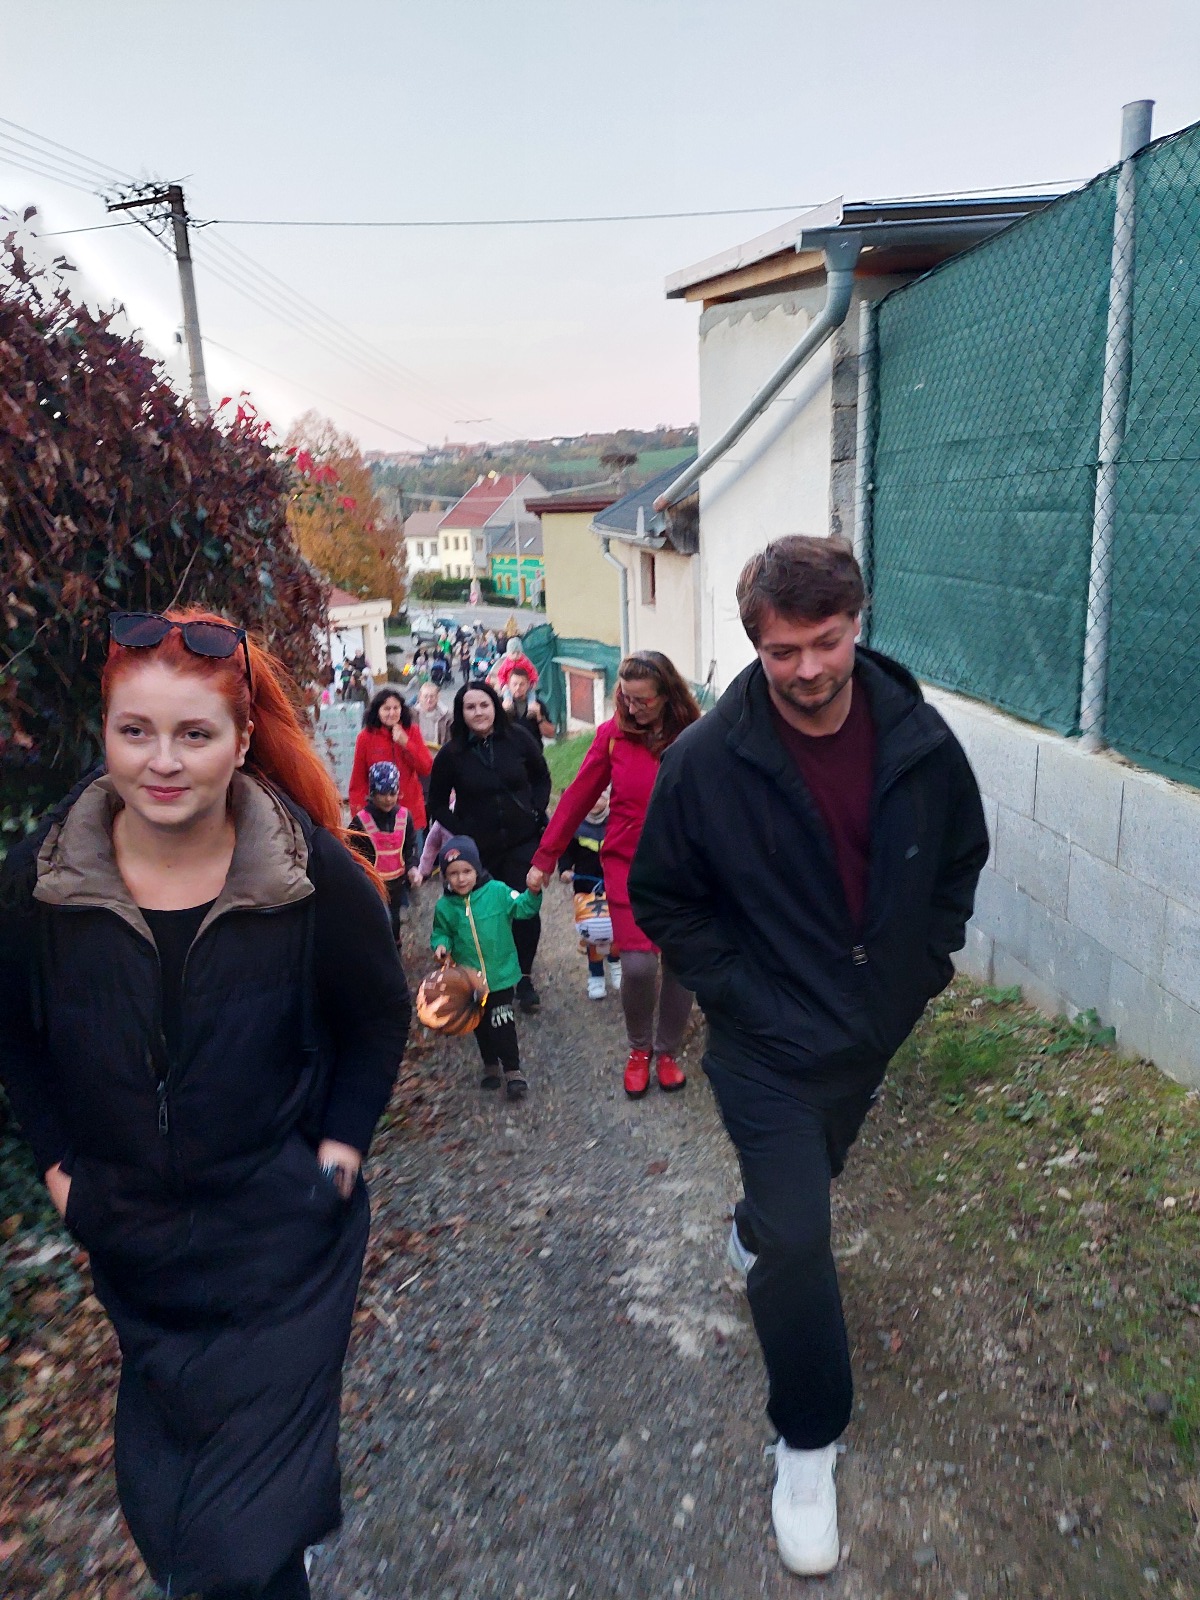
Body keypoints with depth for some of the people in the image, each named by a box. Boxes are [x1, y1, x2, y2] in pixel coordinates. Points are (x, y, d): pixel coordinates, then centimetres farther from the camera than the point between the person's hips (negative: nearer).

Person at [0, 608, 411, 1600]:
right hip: (131, 1245, 4)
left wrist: (339, 1150, -8)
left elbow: (379, 1017, -5)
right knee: (160, 1505, 27)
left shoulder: (316, 872, -20)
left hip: (283, 1236, -3)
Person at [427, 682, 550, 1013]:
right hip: (479, 849, 0)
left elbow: (542, 778, 11)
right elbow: (437, 804, 5)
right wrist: (460, 831, -6)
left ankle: (524, 978, 13)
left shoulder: (518, 739, -4)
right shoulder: (451, 754, -6)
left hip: (522, 842, 1)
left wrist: (537, 812, -1)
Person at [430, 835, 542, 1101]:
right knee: (481, 1025, 18)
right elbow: (441, 933, 7)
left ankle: (512, 1069, 14)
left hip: (501, 974, -3)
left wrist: (532, 893, -26)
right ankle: (490, 1064, 37)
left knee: (502, 1024, -1)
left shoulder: (497, 891, -11)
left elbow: (522, 908, -8)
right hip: (469, 979, 3)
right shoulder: (444, 906, -6)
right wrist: (441, 945, -14)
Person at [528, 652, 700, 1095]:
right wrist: (544, 858, 1)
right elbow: (577, 798, 0)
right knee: (638, 964, -9)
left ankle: (667, 1051, 30)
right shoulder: (613, 734, -4)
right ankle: (639, 1049, 19)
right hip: (628, 864, 0)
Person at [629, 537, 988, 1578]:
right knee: (799, 1239, -6)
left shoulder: (920, 740, -12)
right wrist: (732, 991, -13)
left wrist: (928, 961, 1)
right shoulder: (707, 761, -21)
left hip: (874, 1029, 5)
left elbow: (961, 856, 6)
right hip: (768, 1045, -4)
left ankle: (754, 1232, 64)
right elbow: (664, 898, -8)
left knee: (808, 1179, 28)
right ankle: (808, 1442, 18)